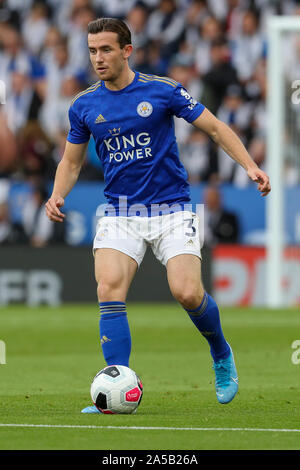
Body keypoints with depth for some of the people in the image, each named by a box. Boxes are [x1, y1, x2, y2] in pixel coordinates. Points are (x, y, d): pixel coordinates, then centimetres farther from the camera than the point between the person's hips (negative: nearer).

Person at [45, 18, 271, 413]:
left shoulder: (163, 91, -5)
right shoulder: (84, 106, 4)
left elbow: (215, 128, 1)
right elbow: (71, 161, 16)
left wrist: (250, 166, -10)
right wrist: (57, 196, -3)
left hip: (171, 209, -2)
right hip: (120, 213, 3)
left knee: (187, 293, -17)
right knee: (109, 289, -20)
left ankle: (221, 354, 15)